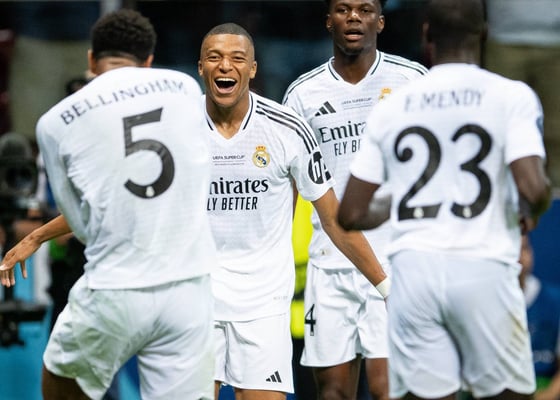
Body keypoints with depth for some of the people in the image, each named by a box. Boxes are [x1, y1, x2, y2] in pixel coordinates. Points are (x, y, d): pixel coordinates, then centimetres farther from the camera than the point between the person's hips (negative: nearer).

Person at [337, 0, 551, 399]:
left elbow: (351, 215, 10)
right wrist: (532, 212, 11)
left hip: (413, 269, 3)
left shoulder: (389, 109, 10)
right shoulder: (511, 96, 1)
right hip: (483, 268, -2)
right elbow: (533, 188, -12)